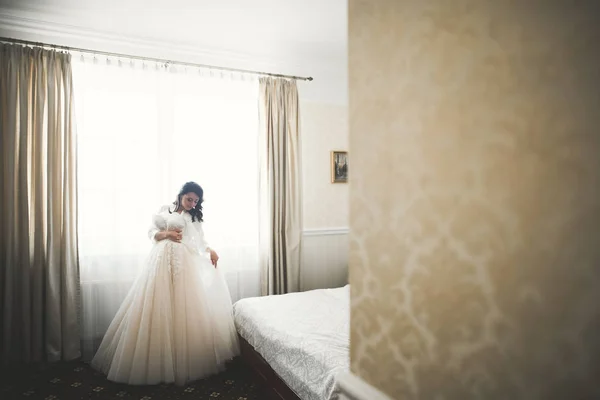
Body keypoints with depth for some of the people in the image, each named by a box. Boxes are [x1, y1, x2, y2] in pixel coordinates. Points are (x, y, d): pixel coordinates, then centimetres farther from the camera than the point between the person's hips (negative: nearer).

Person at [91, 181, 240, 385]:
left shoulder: (194, 218, 15)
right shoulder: (165, 210, 10)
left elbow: (200, 241, 8)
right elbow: (152, 232, 7)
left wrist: (211, 251, -11)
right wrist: (167, 233, -12)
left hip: (185, 263, 2)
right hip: (162, 260, -2)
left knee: (185, 307, -1)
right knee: (159, 307, -3)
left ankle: (185, 361, 10)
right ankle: (158, 361, 8)